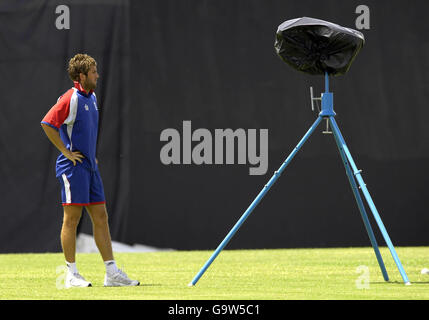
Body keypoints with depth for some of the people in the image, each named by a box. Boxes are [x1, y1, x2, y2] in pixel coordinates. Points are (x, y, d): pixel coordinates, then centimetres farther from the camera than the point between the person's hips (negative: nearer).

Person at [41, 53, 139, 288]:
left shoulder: (92, 97, 15)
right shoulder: (70, 99, -13)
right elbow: (47, 124, -20)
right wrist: (66, 152, -17)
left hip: (90, 167, 9)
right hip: (73, 168, -9)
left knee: (100, 217, 6)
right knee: (72, 218, -3)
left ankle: (112, 273, 8)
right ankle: (71, 275, 2)